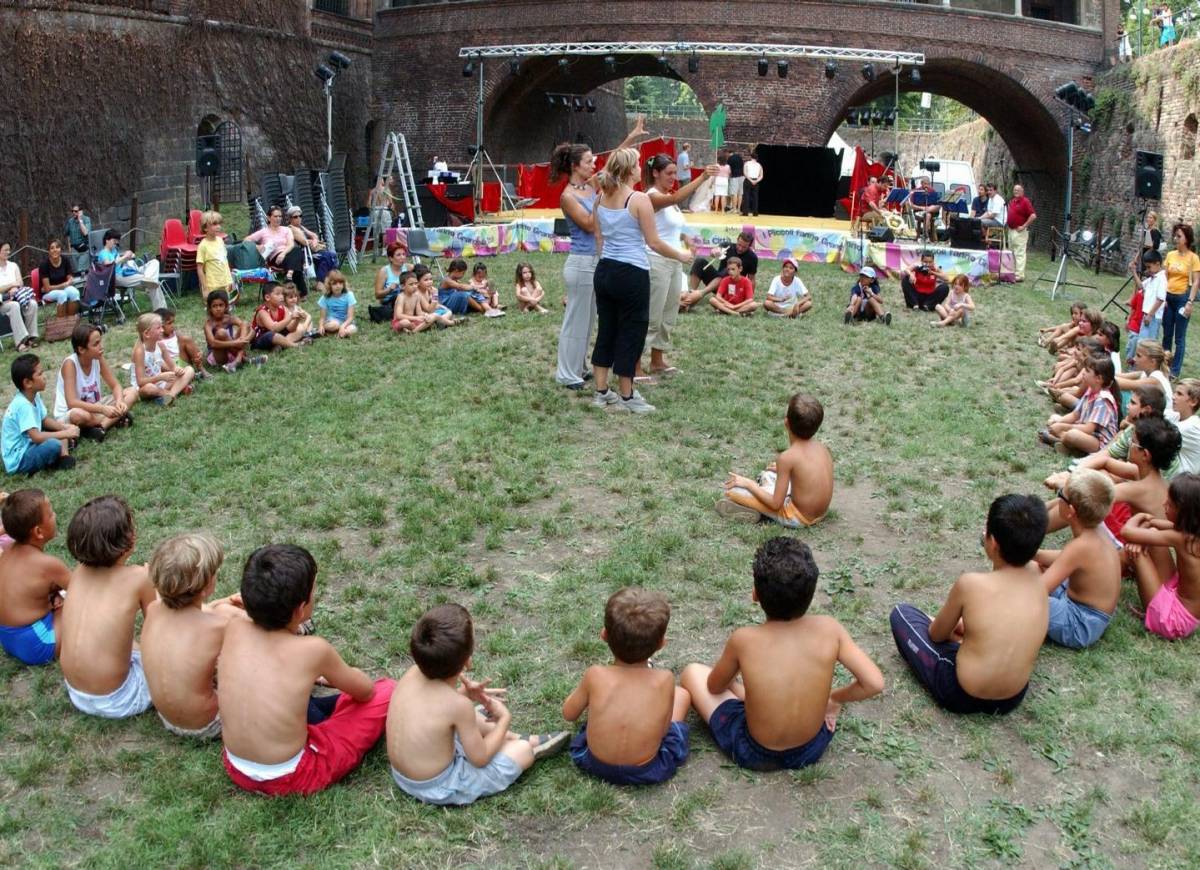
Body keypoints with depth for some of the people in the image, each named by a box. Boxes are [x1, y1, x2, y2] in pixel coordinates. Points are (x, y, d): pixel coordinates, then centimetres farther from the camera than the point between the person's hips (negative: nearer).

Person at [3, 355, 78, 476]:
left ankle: (64, 457, -6)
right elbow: (36, 437, -31)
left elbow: (44, 420, 15)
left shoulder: (34, 396, 3)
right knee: (54, 445, -34)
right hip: (18, 460, -10)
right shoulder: (23, 405, -26)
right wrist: (65, 434, -23)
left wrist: (65, 427, -2)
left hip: (29, 445, 10)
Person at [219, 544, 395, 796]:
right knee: (387, 690, 3)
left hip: (236, 769, 5)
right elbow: (365, 690, -2)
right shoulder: (313, 649, -22)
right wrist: (330, 677, 20)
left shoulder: (234, 629, -11)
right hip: (291, 780, -5)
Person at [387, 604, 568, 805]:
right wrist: (505, 718, -2)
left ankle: (515, 738, 40)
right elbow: (480, 758, -14)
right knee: (523, 750, 4)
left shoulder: (413, 673, -12)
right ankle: (532, 744, 34)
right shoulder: (458, 705, -29)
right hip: (440, 788, -7)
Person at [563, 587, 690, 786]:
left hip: (594, 765, 1)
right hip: (648, 772, -1)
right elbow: (663, 729, -4)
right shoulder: (664, 679, -20)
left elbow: (568, 714, -1)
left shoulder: (596, 675, -20)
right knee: (682, 694, 18)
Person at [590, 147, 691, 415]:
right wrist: (681, 256, 4)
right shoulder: (640, 200, -14)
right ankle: (627, 397, 12)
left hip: (605, 271, 7)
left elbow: (598, 238, 13)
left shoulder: (602, 198, 6)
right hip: (632, 274, -7)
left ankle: (601, 392, 21)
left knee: (606, 330, 14)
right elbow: (654, 243, -11)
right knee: (631, 333, 4)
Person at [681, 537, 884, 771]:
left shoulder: (743, 639, -23)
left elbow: (714, 687, -5)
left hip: (755, 755, -3)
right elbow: (874, 684, -16)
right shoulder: (828, 629, -20)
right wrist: (833, 699, 2)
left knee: (693, 673, 15)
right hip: (812, 750, 3)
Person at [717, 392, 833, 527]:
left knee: (732, 489, -9)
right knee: (768, 475, 27)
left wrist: (748, 483, -6)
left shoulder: (787, 457, -23)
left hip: (797, 518, -7)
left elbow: (776, 504, -18)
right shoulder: (822, 448, -5)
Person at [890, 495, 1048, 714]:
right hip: (1013, 699, 6)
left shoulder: (970, 583, -21)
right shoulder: (1036, 576, -8)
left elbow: (937, 634, -2)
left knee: (901, 613, 12)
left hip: (962, 697, -6)